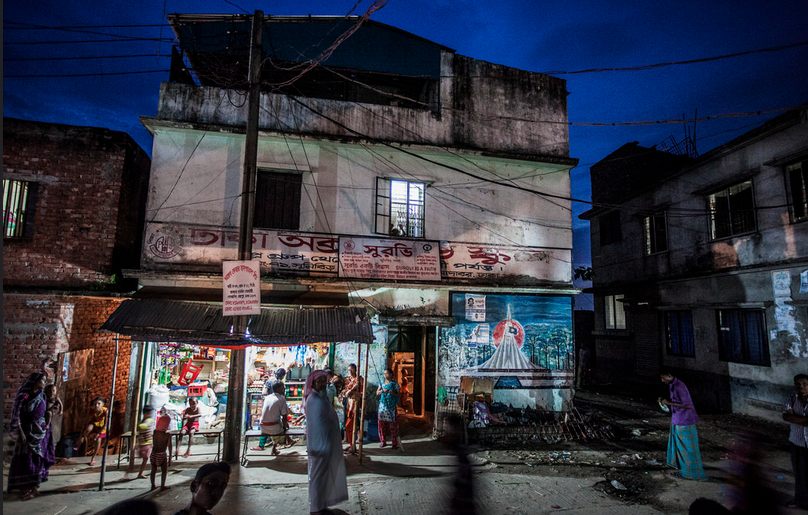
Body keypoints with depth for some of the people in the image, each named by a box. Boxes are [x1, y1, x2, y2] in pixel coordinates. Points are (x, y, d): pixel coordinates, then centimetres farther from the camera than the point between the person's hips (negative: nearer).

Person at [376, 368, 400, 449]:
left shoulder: (394, 384, 2)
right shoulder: (382, 383, 13)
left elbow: (397, 394, -3)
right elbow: (377, 393, 9)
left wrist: (391, 392, -19)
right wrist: (382, 391, -10)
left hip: (392, 407, -4)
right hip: (382, 406, 4)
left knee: (393, 424, -5)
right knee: (382, 423, 2)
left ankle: (395, 443, 0)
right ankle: (383, 441, 14)